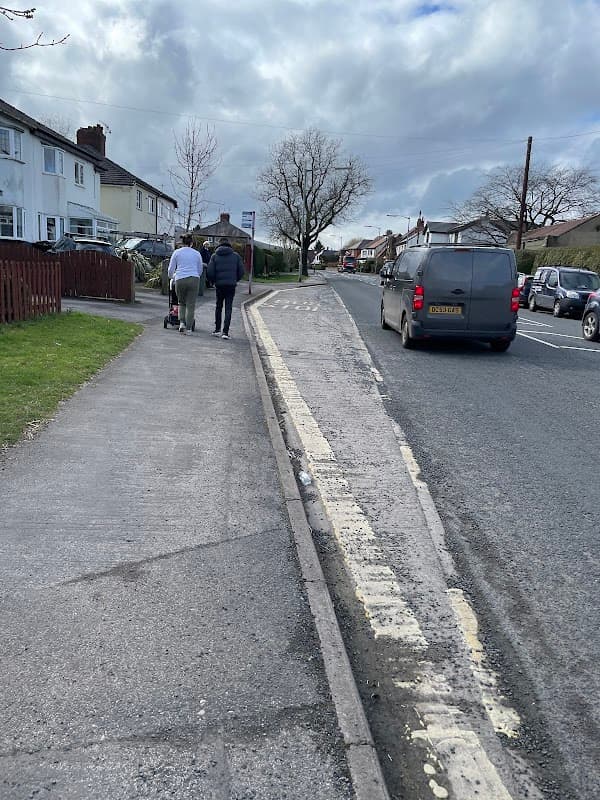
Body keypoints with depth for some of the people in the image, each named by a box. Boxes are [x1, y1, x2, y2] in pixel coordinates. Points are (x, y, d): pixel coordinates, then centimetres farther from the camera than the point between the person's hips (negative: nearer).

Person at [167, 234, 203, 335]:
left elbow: (171, 269, 11)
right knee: (191, 305, 3)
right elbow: (200, 270, 18)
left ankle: (182, 322, 2)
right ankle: (188, 328, 2)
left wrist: (171, 276, 32)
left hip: (180, 280, 0)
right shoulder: (197, 253, 11)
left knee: (182, 303, 19)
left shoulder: (176, 252, 8)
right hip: (194, 279, 0)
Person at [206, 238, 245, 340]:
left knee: (218, 307, 17)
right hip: (231, 285, 0)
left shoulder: (214, 256, 2)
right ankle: (225, 332, -5)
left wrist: (213, 281, 13)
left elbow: (210, 272, -5)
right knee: (228, 308, 2)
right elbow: (241, 271, 4)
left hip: (219, 285, 0)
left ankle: (217, 329, 18)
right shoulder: (235, 255, 5)